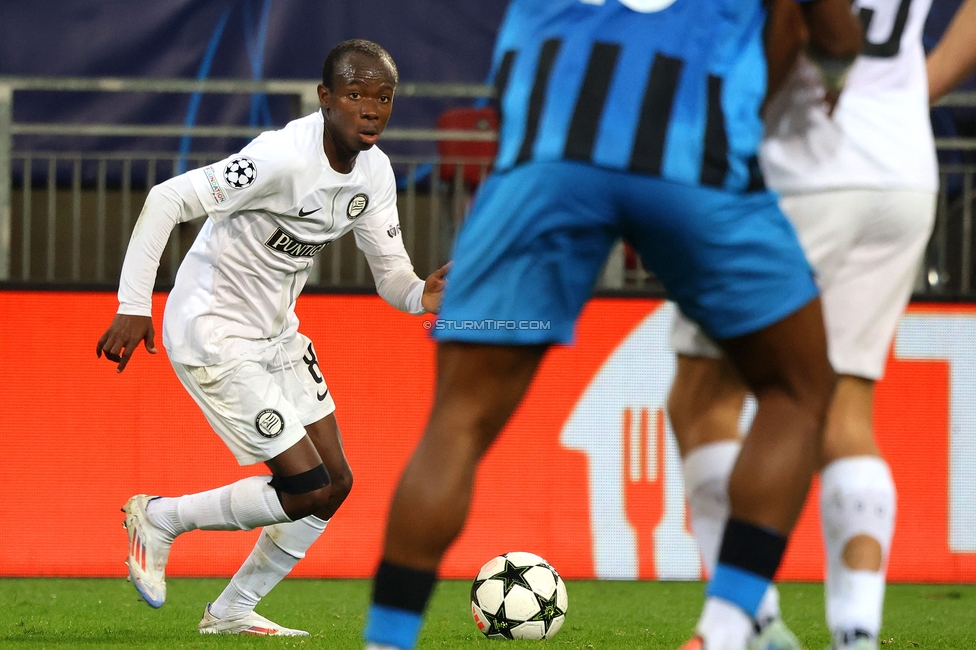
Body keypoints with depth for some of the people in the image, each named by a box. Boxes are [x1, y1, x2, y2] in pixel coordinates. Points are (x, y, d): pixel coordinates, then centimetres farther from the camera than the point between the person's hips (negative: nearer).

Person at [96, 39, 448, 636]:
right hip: (213, 337, -9)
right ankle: (160, 520, 10)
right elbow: (167, 200, -28)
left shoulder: (375, 171, -2)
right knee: (306, 489, -12)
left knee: (336, 482, 6)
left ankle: (233, 611, 20)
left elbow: (392, 275, 3)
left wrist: (425, 295, -21)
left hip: (276, 334, 9)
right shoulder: (285, 158, -28)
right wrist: (134, 307, -30)